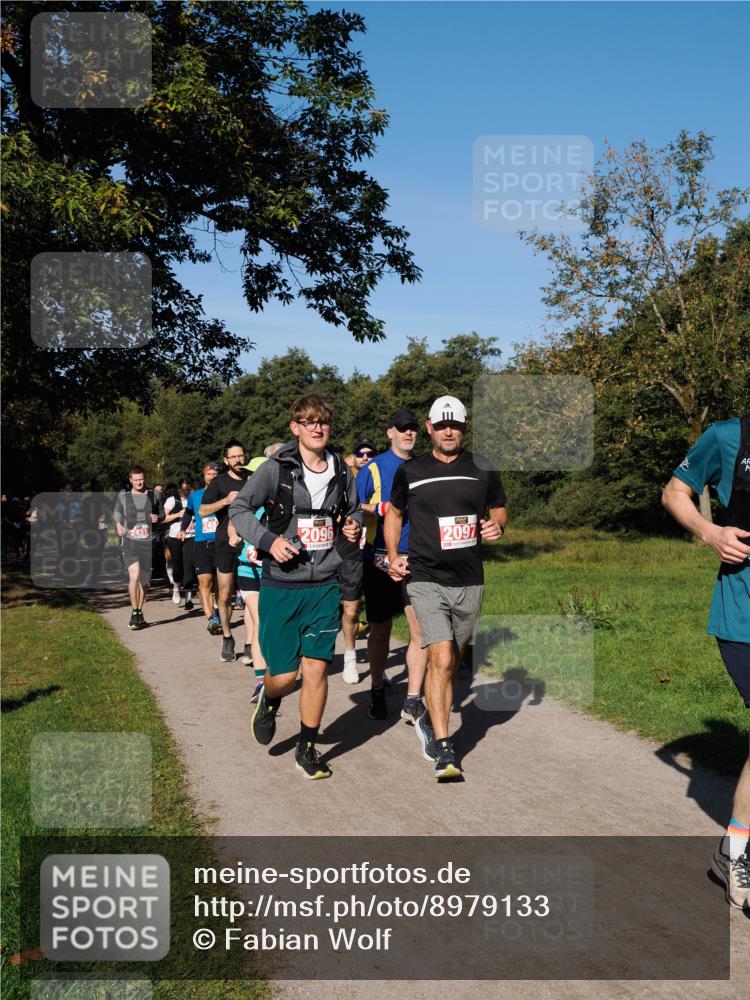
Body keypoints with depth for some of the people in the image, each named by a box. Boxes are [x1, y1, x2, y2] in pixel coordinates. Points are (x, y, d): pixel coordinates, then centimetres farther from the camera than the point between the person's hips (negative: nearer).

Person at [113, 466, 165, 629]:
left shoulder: (154, 496, 9)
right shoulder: (123, 496, 6)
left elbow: (162, 514, 20)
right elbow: (117, 515, 18)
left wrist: (158, 518, -3)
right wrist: (118, 525, -1)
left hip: (148, 541, 2)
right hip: (130, 540, -2)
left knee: (144, 580, 7)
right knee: (134, 575, -20)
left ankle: (140, 613, 23)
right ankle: (135, 612, -8)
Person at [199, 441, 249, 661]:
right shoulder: (219, 482, 4)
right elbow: (202, 511, -4)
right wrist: (225, 500, -17)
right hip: (225, 545, 0)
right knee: (225, 595, 3)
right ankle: (227, 637, 20)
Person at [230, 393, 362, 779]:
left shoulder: (341, 472, 7)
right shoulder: (277, 468, -6)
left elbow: (353, 510, 24)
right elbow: (239, 508, -4)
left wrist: (353, 527, 1)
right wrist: (269, 539, -17)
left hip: (325, 586, 3)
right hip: (281, 586, -3)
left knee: (316, 668, 1)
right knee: (284, 674, 1)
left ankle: (307, 748, 19)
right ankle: (269, 700, 38)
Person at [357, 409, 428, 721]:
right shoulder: (373, 468, 1)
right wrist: (385, 508, -17)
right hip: (380, 558, -2)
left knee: (420, 630, -6)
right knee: (380, 629, 10)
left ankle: (413, 701, 2)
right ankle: (377, 693, 27)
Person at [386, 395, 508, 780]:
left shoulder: (483, 470, 5)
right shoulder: (410, 471, 3)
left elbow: (499, 508, 19)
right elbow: (394, 512, 16)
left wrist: (497, 525, -4)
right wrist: (393, 556, 4)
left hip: (469, 582, 3)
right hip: (426, 579, -3)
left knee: (451, 661, 14)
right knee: (441, 659, -16)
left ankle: (429, 720, 40)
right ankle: (443, 749, -10)